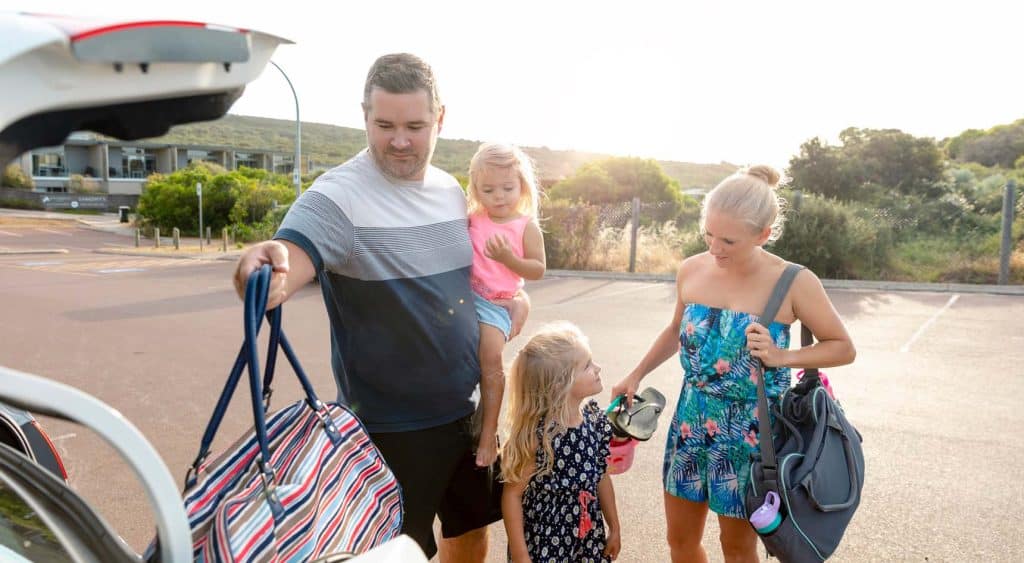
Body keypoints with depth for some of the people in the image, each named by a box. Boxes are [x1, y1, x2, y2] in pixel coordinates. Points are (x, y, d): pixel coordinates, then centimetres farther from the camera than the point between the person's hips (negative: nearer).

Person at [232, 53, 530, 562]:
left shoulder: (451, 191, 3)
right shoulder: (339, 196, -18)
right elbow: (287, 267, -33)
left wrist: (512, 295, -4)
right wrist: (262, 275, -56)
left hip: (469, 410, 6)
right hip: (392, 429, -6)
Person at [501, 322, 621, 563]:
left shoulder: (595, 419, -6)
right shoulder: (536, 436, -24)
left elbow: (601, 477, 7)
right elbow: (512, 494, -15)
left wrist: (614, 527, 14)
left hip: (588, 537, 6)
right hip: (544, 541, -5)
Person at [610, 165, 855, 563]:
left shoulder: (794, 284, -17)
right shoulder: (691, 270, -5)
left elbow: (843, 348, -5)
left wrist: (782, 357, -20)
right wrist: (636, 375, 8)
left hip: (750, 433, -4)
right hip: (691, 422, 4)